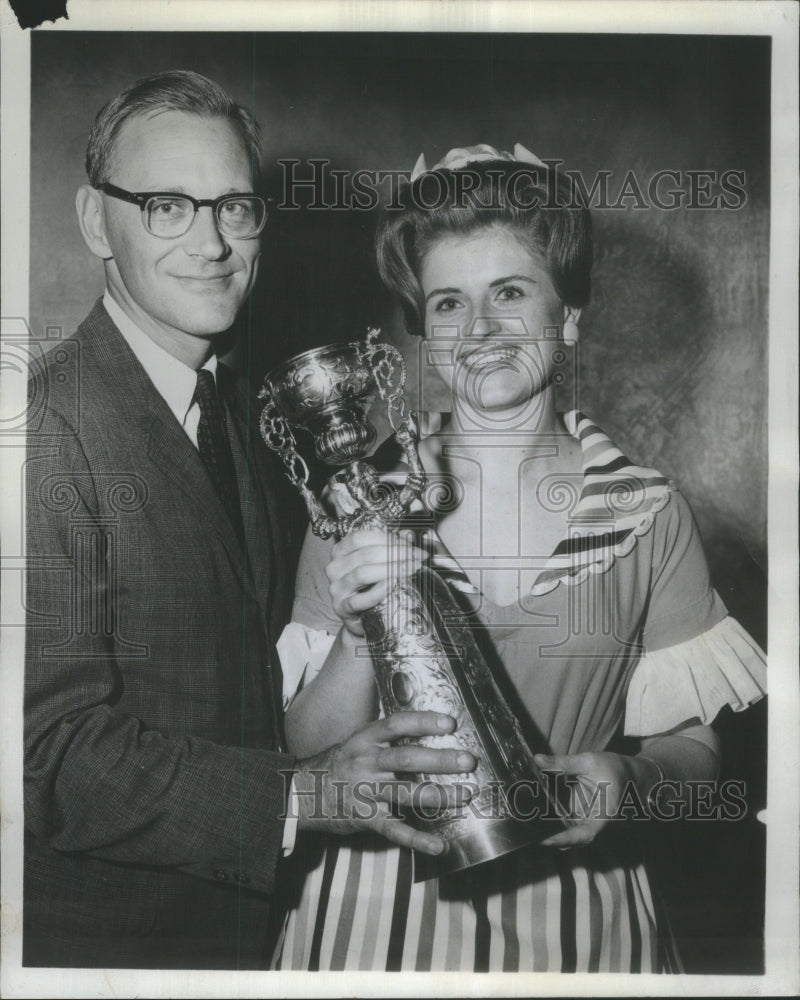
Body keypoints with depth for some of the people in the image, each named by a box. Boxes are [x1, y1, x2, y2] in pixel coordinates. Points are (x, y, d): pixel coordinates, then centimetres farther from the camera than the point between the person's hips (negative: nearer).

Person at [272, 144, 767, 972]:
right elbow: (312, 751, -6)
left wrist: (628, 781, -20)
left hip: (574, 914, 1)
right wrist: (360, 630, -23)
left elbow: (693, 745, 0)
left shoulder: (647, 516, -7)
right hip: (382, 903, 0)